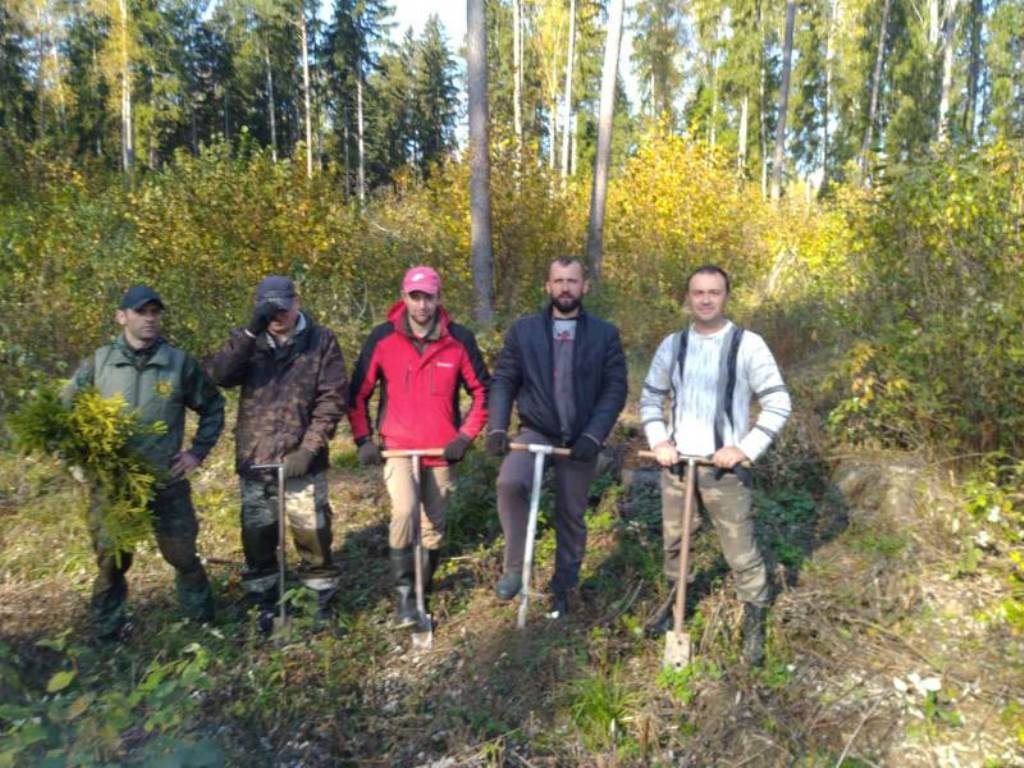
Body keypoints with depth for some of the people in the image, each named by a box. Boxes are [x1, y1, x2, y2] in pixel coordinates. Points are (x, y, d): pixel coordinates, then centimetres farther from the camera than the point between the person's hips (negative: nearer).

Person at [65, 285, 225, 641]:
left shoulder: (180, 362, -3)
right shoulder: (98, 362, -2)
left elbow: (213, 406, 9)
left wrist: (198, 451, 3)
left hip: (167, 482, 0)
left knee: (183, 556, 9)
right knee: (111, 561, 11)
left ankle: (202, 621, 27)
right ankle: (109, 632, 30)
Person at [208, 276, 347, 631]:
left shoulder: (321, 341, -1)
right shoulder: (249, 341, 6)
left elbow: (333, 398, -6)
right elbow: (218, 374, -11)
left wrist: (309, 448, -13)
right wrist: (251, 333, -21)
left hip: (301, 460, -2)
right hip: (254, 459, 3)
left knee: (312, 533, 2)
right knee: (257, 535, 12)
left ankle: (322, 597, 24)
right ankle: (264, 603, 31)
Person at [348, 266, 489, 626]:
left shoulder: (460, 340, -5)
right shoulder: (383, 338, -6)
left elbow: (482, 391, 4)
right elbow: (358, 393, 3)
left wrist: (465, 436, -3)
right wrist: (363, 440, -3)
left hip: (442, 450, 2)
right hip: (397, 447, -2)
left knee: (434, 525, 12)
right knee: (404, 509, -24)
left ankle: (425, 584, 36)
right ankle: (403, 593, -7)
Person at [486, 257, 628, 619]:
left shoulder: (605, 334, 1)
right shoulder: (523, 329, 2)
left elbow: (615, 389, -4)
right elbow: (503, 381, 1)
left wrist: (593, 436, -16)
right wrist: (497, 427, -14)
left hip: (580, 439, 1)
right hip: (535, 431, 0)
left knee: (571, 516, 10)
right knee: (510, 482, -29)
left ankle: (562, 588, 31)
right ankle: (514, 568, -9)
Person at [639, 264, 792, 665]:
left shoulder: (748, 345, -8)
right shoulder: (672, 344, 4)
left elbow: (778, 404, -7)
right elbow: (650, 397, 13)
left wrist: (745, 448, -15)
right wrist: (658, 440, -1)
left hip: (724, 467, -4)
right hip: (676, 463, 4)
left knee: (741, 553, 2)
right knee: (673, 542, 18)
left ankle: (755, 621, 24)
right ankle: (674, 600, 41)